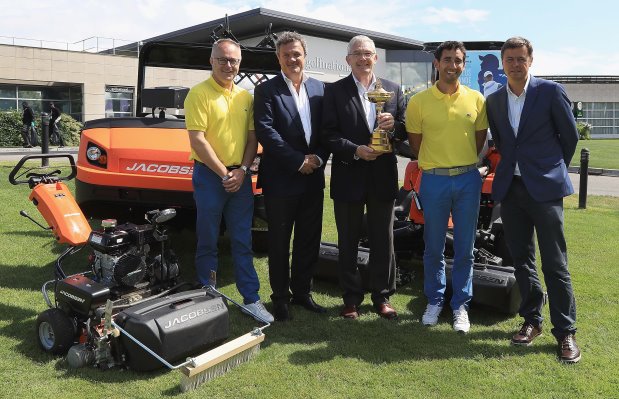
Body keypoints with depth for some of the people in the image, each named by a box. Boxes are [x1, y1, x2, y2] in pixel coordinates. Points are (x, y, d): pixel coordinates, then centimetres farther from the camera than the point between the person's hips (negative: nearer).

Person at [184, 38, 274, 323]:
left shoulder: (245, 97, 10)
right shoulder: (199, 94, -6)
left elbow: (252, 137, 9)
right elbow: (198, 140, -13)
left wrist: (242, 170, -6)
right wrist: (224, 174, -12)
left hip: (240, 176, 5)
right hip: (209, 175, -4)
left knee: (242, 242, 9)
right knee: (208, 242, 6)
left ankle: (251, 299, 16)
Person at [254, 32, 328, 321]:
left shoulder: (320, 89, 10)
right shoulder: (266, 90, -4)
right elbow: (266, 132, -14)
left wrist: (318, 158, -10)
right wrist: (299, 161, -17)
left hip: (313, 179, 4)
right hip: (280, 180, -4)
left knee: (309, 240, 13)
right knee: (279, 243, 7)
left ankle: (302, 292, 29)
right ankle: (280, 297, 21)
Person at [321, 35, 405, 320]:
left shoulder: (393, 90, 8)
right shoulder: (334, 91, 0)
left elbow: (406, 131, 8)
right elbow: (328, 134, -7)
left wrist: (394, 125, -14)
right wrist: (355, 150, -20)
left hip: (383, 177, 2)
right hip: (348, 177, -2)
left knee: (383, 241, 10)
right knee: (348, 243, 9)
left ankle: (382, 296, 24)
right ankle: (351, 297, 23)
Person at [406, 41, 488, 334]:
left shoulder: (476, 99, 3)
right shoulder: (419, 101, -3)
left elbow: (480, 138, 13)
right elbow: (415, 142, 6)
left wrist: (463, 164, 9)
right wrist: (436, 164, 7)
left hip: (468, 180, 1)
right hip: (434, 180, -1)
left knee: (464, 248, 8)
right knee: (433, 247, 9)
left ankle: (460, 305, 22)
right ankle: (434, 301, 26)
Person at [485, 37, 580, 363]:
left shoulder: (550, 91, -3)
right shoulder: (494, 101, 10)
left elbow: (570, 135, 4)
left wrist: (553, 169, 10)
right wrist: (512, 165, 14)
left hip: (544, 188, -4)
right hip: (509, 187, 5)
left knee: (555, 263, -1)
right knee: (521, 259, 11)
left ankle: (565, 331, 9)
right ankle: (532, 320, 24)